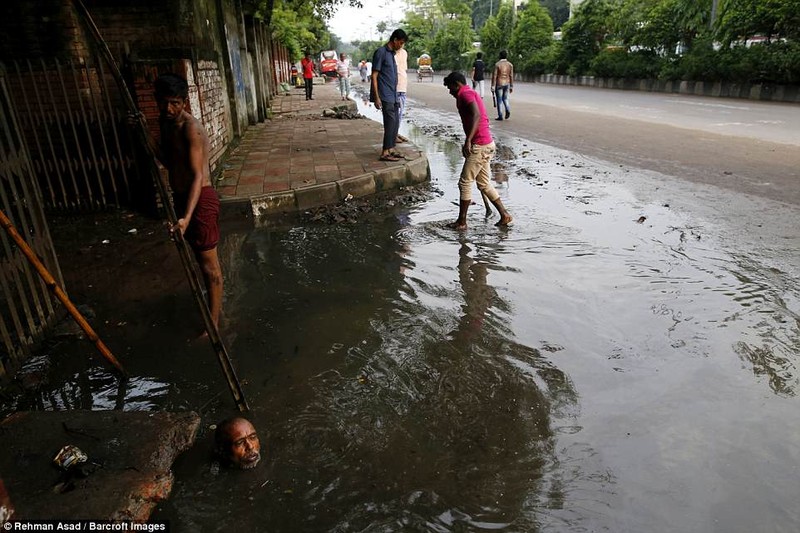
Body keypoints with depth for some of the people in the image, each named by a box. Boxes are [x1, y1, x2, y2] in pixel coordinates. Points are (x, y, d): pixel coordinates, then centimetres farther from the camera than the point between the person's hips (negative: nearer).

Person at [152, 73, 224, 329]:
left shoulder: (191, 129, -20)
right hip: (181, 197, 9)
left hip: (200, 199, -9)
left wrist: (187, 217, -38)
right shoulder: (165, 122, 8)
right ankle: (215, 306, 38)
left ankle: (213, 324, 11)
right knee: (201, 258, 20)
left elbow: (198, 177, -28)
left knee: (208, 264, 0)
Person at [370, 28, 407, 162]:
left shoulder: (392, 54, 18)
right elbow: (374, 76, -12)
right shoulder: (381, 52, -9)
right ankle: (385, 153, -11)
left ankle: (391, 149, 17)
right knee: (390, 122, -13)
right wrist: (376, 97, -18)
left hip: (393, 95, 9)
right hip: (385, 96, -9)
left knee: (395, 122, 8)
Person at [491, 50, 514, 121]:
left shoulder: (497, 64, -9)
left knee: (499, 100, 3)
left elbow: (494, 76, -11)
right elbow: (511, 76, 4)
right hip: (507, 84, 4)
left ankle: (500, 116, 3)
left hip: (499, 84, -4)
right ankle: (508, 110, -5)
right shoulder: (510, 64, 2)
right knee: (505, 98, 20)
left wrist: (493, 86, -7)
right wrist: (511, 86, 9)